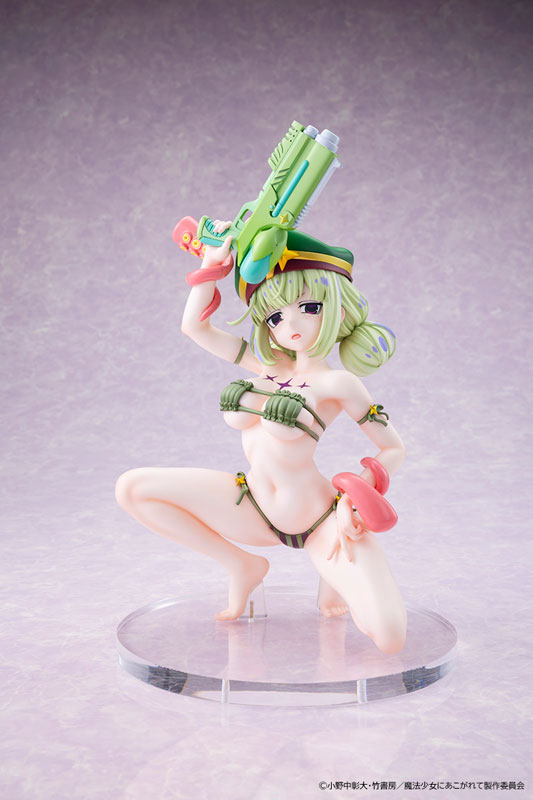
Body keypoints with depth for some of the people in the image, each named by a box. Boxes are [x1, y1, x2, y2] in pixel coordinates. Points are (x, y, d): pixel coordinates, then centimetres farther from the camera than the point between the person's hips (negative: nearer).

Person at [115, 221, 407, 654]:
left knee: (389, 640, -23)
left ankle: (337, 573, 12)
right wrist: (213, 261, 5)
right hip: (257, 513, 6)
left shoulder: (336, 382, -11)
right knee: (132, 489, -3)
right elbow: (194, 326, 11)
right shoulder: (266, 366, 5)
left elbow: (393, 448, -4)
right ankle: (243, 567, 8)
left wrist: (353, 504, -16)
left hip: (318, 520, -5)